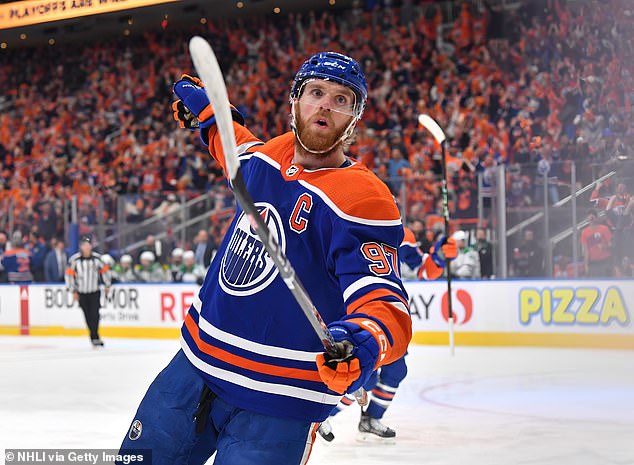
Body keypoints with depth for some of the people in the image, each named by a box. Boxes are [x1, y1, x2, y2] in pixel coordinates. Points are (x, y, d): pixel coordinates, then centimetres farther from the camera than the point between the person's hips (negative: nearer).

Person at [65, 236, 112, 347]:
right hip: (81, 293, 0)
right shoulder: (74, 259, -11)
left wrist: (107, 285, 16)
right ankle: (95, 337, 15)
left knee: (94, 314, -10)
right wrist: (73, 291, -5)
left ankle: (94, 337, -5)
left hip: (95, 292, 0)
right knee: (88, 316, 4)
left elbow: (105, 270, 9)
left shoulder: (97, 258, -5)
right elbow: (69, 274, -6)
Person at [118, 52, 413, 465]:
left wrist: (365, 341, -46)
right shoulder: (268, 156, 5)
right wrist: (206, 110, 33)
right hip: (195, 367, 7)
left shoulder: (363, 198, -17)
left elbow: (383, 299, -27)